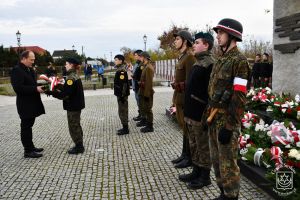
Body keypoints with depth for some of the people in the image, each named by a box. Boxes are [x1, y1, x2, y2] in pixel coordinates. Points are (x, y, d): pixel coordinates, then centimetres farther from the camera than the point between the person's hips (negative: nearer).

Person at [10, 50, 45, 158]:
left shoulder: (30, 70, 14)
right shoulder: (17, 70, -16)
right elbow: (18, 88, -25)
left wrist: (39, 87, 0)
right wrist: (35, 89, -24)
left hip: (32, 103, 9)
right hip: (25, 105, -9)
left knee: (28, 126, 17)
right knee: (26, 127, -1)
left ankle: (30, 147, 26)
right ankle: (28, 151, 6)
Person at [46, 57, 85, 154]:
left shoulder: (71, 77, -21)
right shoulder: (75, 75, 9)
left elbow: (65, 94, -26)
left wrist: (51, 92, -22)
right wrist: (56, 91, 8)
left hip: (73, 106, -10)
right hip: (77, 104, 10)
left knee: (73, 126, 1)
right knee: (76, 125, 18)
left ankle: (79, 147, 10)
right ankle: (79, 145, 28)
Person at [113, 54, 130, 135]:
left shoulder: (121, 71, -18)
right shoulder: (120, 70, 13)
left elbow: (123, 84, -24)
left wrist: (122, 96, -23)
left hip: (122, 95, -10)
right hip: (121, 94, 10)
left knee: (122, 111, -3)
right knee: (123, 111, 15)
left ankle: (125, 129, 4)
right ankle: (125, 127, 23)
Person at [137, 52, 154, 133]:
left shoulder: (149, 68, -20)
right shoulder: (145, 67, 12)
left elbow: (149, 82, -23)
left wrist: (147, 94, -23)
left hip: (147, 93, -10)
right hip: (143, 92, 10)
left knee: (148, 109, -2)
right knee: (144, 107, 22)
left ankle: (150, 127, 7)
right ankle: (144, 120, 39)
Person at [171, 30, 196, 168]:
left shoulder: (189, 57, -14)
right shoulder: (182, 57, 14)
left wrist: (186, 100, -21)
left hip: (185, 98, -9)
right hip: (179, 97, 9)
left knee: (188, 128, 0)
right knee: (184, 127, 15)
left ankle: (190, 158, 10)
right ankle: (185, 154, 26)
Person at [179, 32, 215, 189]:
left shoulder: (209, 64, -16)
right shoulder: (197, 63, 15)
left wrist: (206, 115, -22)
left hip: (200, 114, -9)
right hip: (191, 113, 10)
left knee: (203, 146, 4)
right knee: (194, 145, 19)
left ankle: (205, 177, 18)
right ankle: (196, 172, 32)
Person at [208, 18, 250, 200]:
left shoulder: (239, 61, -14)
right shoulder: (221, 60, 13)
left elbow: (239, 98, -19)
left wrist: (230, 126, -21)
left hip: (227, 121, -9)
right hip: (214, 118, 9)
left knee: (228, 163, 1)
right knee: (217, 160, 17)